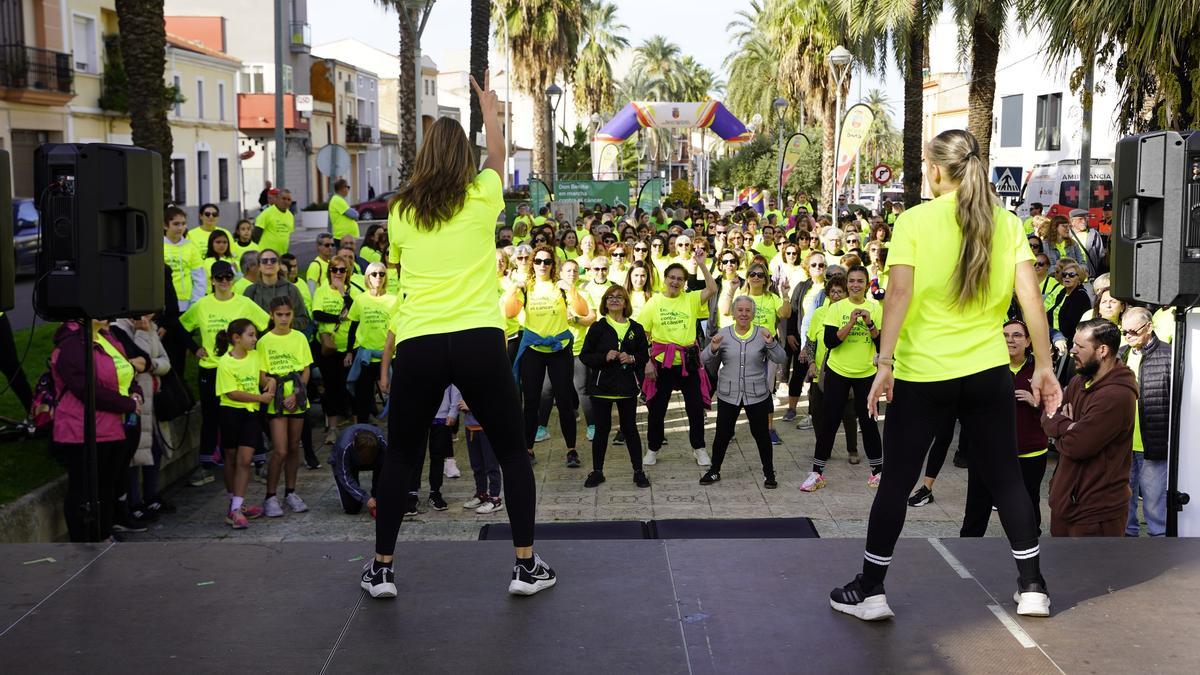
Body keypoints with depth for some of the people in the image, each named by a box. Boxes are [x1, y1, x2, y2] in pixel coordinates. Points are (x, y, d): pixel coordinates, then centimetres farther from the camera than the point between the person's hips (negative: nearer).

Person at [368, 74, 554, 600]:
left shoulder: (400, 212, 10)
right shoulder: (482, 198, 5)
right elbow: (497, 155, 27)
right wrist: (489, 109, 44)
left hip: (417, 344, 2)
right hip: (478, 340, -1)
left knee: (400, 456, 16)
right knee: (512, 452, 12)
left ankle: (382, 568, 19)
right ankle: (527, 566, 12)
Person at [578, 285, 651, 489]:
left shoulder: (636, 329, 5)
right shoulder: (597, 328, 0)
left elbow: (645, 356, 7)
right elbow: (584, 356, -2)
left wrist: (632, 359, -13)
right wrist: (604, 357, -17)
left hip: (627, 387, 1)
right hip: (602, 386, -1)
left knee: (630, 428, 7)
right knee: (601, 429, 6)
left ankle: (638, 471, 15)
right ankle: (597, 471, 17)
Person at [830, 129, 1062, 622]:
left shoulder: (914, 221, -7)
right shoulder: (1006, 223, 2)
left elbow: (899, 293, -17)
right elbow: (1030, 296, -3)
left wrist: (885, 364, -18)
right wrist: (1044, 365, 3)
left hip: (921, 375, -3)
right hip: (989, 373, 3)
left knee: (896, 481, 8)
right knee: (1004, 477, 15)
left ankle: (870, 591, 14)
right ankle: (1032, 587, 19)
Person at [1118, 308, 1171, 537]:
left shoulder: (1168, 356, -10)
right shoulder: (1119, 355, 8)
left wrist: (1173, 441, -12)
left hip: (1153, 446, -6)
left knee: (1154, 499, 4)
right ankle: (1127, 535, 31)